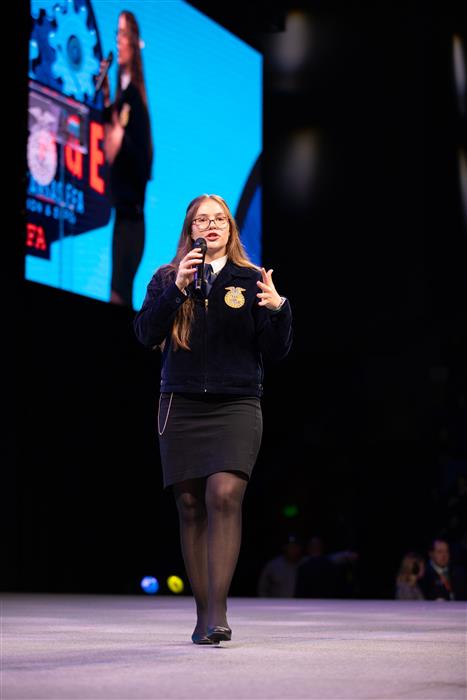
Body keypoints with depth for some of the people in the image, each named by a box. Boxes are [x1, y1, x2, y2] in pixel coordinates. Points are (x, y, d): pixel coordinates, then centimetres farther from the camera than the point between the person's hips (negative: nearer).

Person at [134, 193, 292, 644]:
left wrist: (277, 309, -13)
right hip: (181, 407, 2)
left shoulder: (251, 281, 8)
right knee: (190, 507, 2)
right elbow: (146, 334, -3)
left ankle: (217, 610, -21)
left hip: (236, 407, -2)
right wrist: (177, 288, -13)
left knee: (224, 496, -19)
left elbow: (275, 352, 5)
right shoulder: (166, 278, 10)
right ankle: (202, 613, 9)